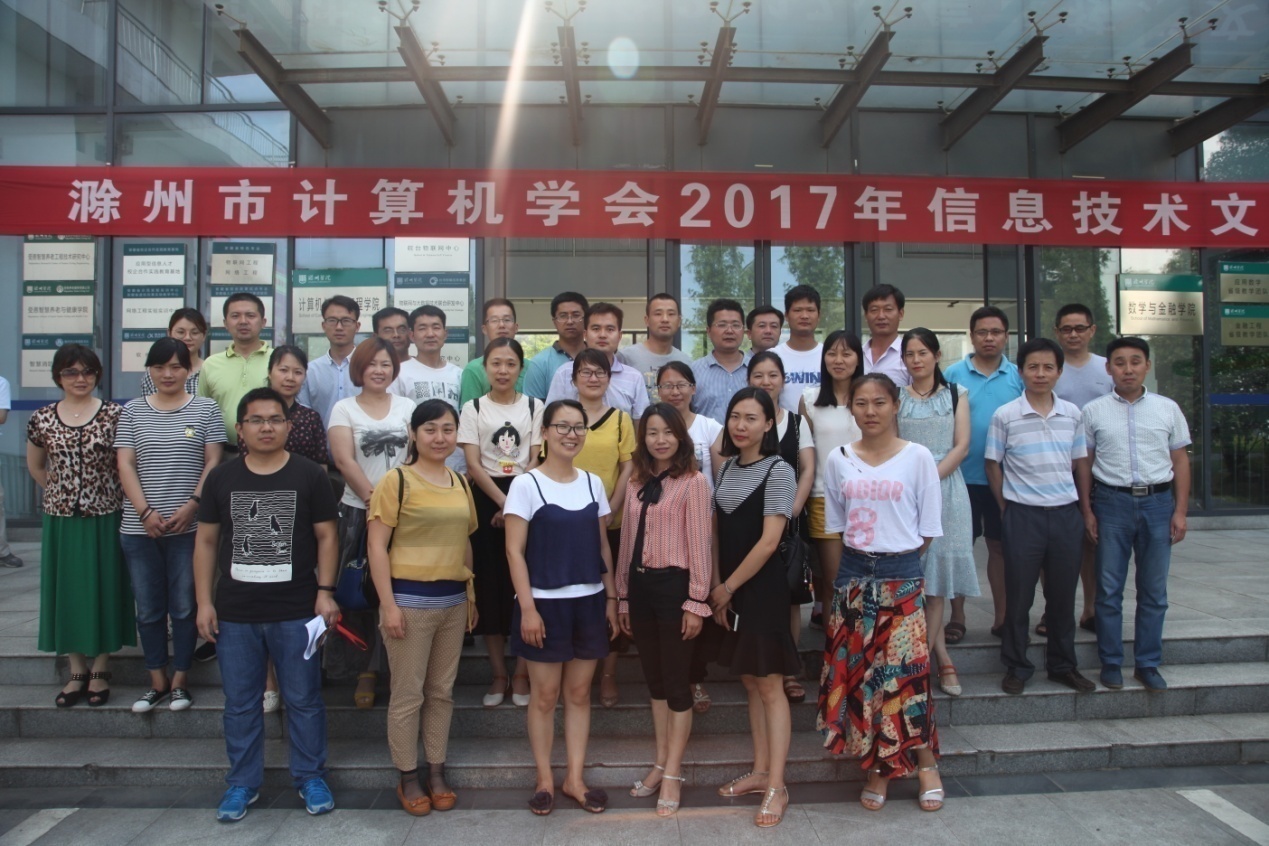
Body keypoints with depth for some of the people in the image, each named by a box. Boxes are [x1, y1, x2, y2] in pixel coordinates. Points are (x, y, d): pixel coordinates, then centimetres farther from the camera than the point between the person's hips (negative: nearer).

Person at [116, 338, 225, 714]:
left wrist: (192, 505, -13)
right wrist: (145, 512, -9)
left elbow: (213, 463, -1)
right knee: (148, 609, 10)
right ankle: (157, 682, 24)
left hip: (189, 527, -2)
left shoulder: (205, 409, 3)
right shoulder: (133, 411, 8)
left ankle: (180, 681, 19)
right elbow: (125, 465, 3)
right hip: (139, 528, 2)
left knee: (184, 607, 5)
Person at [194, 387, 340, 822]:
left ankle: (310, 778, 24)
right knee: (240, 704, 14)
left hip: (296, 613, -2)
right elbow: (206, 541, 8)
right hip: (234, 613, 2)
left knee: (304, 700, 8)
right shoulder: (221, 478, 4)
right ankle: (242, 783, 29)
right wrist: (205, 601, 3)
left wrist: (325, 591, -8)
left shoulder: (309, 475, -2)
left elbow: (326, 535, -1)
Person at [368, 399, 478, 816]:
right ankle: (407, 778, 20)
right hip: (409, 598, -5)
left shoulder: (461, 483, 9)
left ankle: (437, 773, 27)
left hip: (453, 599, 5)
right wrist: (388, 604, -14)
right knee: (408, 694, 5)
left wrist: (470, 593, 14)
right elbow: (376, 546, -10)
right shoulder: (397, 481, -8)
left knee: (442, 691, 14)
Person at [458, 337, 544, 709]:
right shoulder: (472, 409, 5)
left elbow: (535, 461, 1)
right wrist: (503, 501, -14)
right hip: (486, 499, 0)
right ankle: (498, 675, 14)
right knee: (489, 585, 2)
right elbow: (473, 463, -3)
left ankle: (521, 674, 11)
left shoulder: (534, 407, 6)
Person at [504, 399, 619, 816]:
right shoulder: (526, 484, -7)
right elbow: (515, 551, -9)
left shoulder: (593, 483, 6)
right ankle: (545, 778, 20)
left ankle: (575, 777, 22)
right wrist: (527, 608, -14)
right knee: (544, 695, 6)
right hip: (545, 603, -4)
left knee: (579, 693, 10)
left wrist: (611, 599, 6)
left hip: (589, 601, 4)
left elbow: (602, 546, 10)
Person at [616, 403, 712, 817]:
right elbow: (628, 543, 12)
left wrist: (697, 601, -13)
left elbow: (699, 545, -11)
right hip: (639, 585, 6)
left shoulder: (693, 481, -8)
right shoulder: (635, 483, 10)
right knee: (654, 679, 15)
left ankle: (673, 774, 14)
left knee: (676, 681, 4)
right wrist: (623, 596, 13)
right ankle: (661, 763, 27)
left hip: (674, 585, -6)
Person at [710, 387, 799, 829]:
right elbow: (718, 532, 9)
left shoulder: (778, 471, -11)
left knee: (770, 685, -1)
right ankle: (760, 770, 26)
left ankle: (776, 785, 7)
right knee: (750, 681, 14)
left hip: (763, 588, -7)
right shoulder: (727, 467, 9)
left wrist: (728, 586, -11)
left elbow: (769, 542, -16)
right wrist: (717, 588, 0)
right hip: (731, 588, 7)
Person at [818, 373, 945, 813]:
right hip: (853, 574, 3)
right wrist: (860, 563, 5)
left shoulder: (918, 457, -3)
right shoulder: (838, 460, 4)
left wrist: (896, 560, -4)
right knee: (857, 672, 5)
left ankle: (925, 761, 17)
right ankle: (877, 768, 19)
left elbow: (927, 529, 0)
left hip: (902, 576, -3)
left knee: (905, 671, -4)